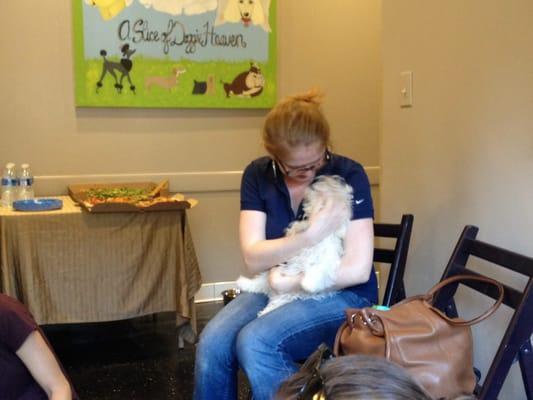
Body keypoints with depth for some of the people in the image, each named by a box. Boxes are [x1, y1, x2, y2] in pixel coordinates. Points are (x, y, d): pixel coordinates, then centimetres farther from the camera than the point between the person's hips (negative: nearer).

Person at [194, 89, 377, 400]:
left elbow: (358, 269, -18)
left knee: (255, 343, -29)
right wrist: (310, 236, -25)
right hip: (277, 287, 4)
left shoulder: (349, 175, -15)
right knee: (212, 343, -22)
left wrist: (289, 282, -14)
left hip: (343, 295, -4)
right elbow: (253, 258, -11)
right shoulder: (258, 175, -3)